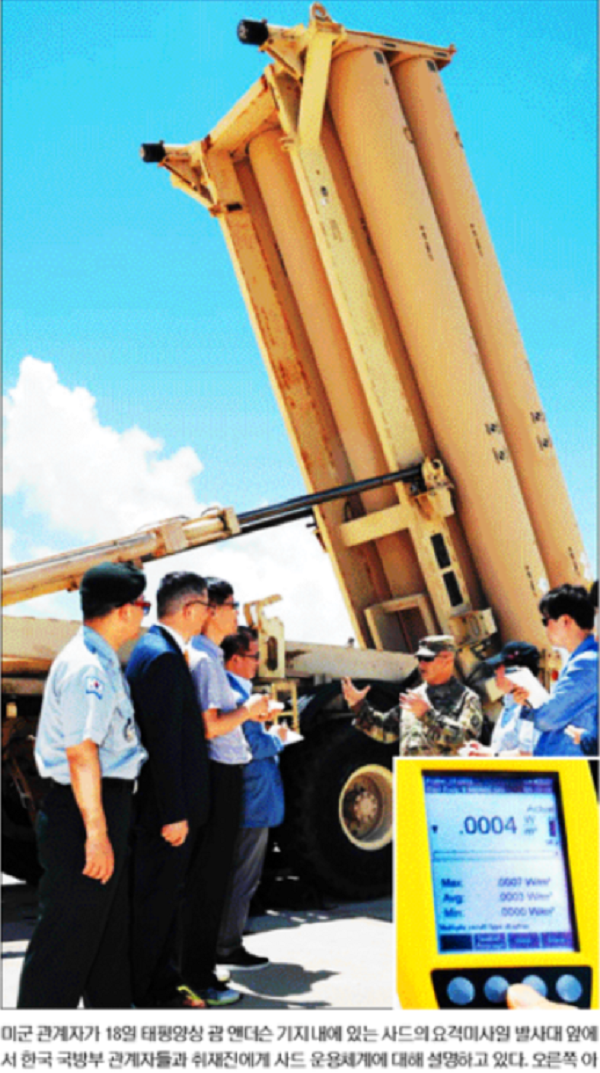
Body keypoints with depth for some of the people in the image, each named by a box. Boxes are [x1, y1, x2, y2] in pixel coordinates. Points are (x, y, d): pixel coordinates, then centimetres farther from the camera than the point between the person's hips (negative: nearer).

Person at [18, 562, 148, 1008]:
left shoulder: (103, 662, 15)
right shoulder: (85, 668, -19)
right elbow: (81, 754, -24)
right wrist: (96, 832, -25)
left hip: (108, 803, 11)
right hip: (84, 810, -11)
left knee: (110, 925, 20)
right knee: (69, 932, -4)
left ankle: (112, 1006, 32)